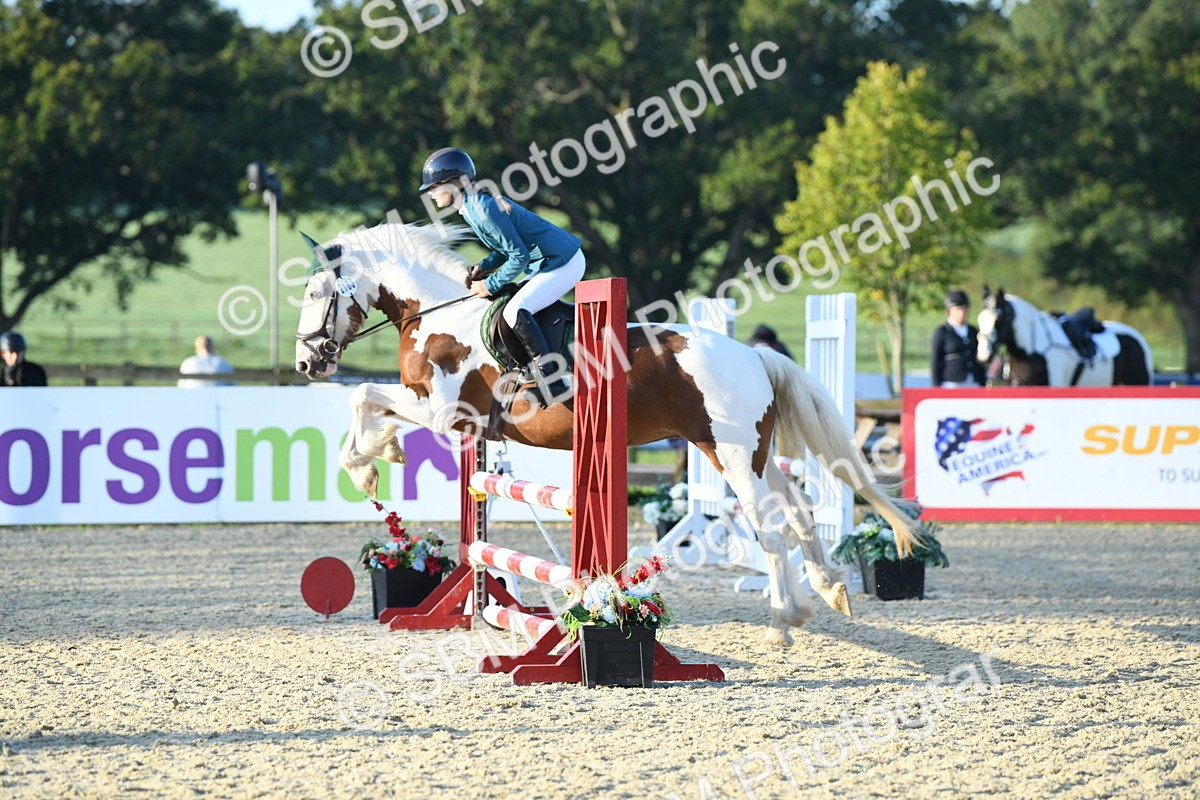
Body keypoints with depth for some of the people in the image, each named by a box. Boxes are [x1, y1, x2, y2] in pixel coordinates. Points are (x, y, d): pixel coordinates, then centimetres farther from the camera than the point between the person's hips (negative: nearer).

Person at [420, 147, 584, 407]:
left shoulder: (483, 210, -21)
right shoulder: (473, 205, 10)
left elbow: (519, 256, -21)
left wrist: (491, 285, -11)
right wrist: (484, 267, 5)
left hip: (564, 264, -11)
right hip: (556, 260, 11)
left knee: (515, 312, -21)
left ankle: (552, 384, -21)